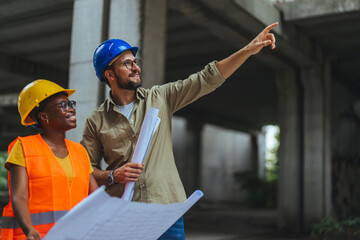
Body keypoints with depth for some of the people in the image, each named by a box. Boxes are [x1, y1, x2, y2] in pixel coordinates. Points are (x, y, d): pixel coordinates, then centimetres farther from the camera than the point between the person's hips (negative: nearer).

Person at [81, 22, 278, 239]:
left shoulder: (160, 98, 4)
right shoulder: (96, 121, 3)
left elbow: (207, 79, -1)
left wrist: (249, 49, -7)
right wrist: (112, 176, -14)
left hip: (168, 207, 1)